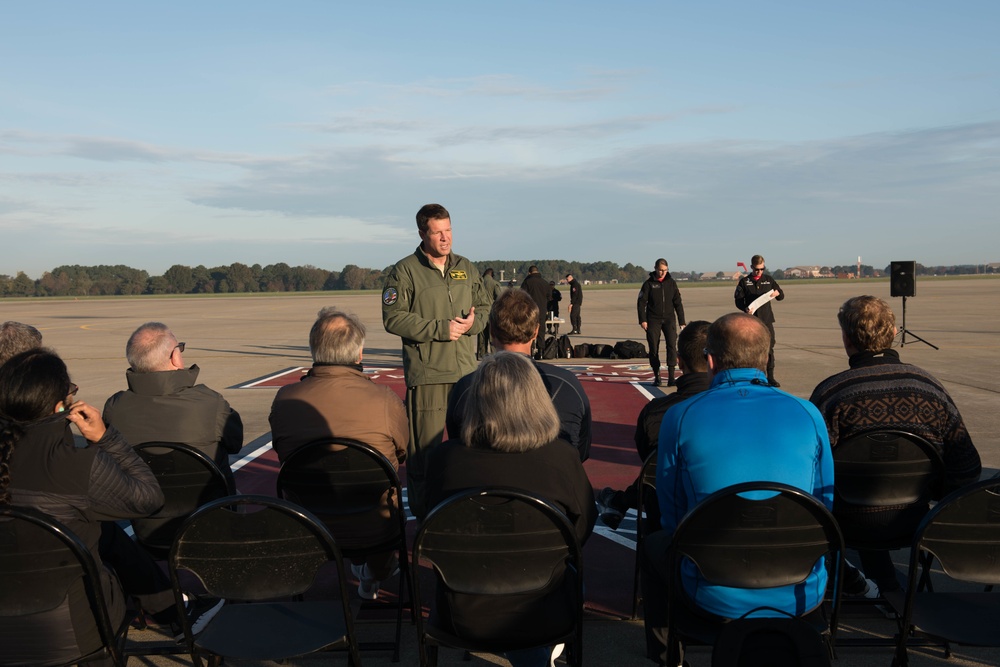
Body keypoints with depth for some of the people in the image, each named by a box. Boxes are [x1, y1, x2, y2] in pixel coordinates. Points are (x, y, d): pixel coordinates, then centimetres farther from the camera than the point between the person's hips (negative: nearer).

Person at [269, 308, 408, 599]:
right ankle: (374, 573, 46)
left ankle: (360, 565, 52)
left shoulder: (285, 398, -11)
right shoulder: (384, 399, -17)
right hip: (373, 529, -2)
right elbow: (403, 454, 3)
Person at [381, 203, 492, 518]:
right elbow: (393, 318, -10)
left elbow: (484, 306, 19)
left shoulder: (466, 268, 13)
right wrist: (440, 329, -15)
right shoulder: (405, 271, -4)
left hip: (467, 371, 6)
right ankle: (422, 515, 10)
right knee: (424, 447, -2)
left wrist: (473, 322, -6)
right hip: (426, 374, -5)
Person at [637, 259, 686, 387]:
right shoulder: (649, 284, 0)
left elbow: (678, 303, 10)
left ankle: (671, 377, -13)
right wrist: (642, 320, -12)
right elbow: (641, 302, -2)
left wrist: (682, 322, 7)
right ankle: (657, 377, 14)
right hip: (653, 320, -1)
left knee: (672, 345, -13)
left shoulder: (671, 283, 7)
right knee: (654, 348, 1)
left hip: (669, 319, 1)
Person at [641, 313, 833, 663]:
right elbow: (828, 504, 7)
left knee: (653, 546, 30)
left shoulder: (680, 417, -9)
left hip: (716, 600, -2)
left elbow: (672, 516, 1)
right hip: (801, 597, 3)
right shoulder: (808, 414, -4)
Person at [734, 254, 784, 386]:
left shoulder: (768, 280, 9)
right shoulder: (744, 282, 2)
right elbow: (738, 300, -1)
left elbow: (781, 295, 14)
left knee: (769, 348, 3)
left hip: (767, 319, 2)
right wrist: (745, 308, -22)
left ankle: (770, 376, 11)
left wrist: (777, 293, -10)